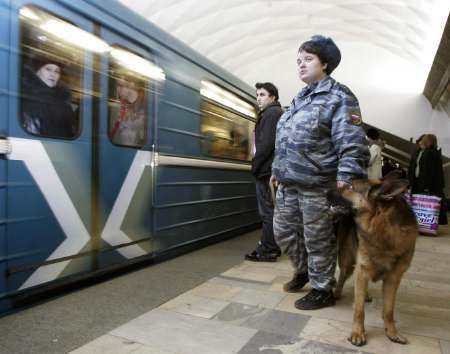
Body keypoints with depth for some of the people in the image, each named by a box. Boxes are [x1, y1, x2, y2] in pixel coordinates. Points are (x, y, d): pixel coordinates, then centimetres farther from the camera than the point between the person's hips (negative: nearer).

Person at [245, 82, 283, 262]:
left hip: (267, 169, -10)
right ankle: (272, 247, 20)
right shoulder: (276, 113, 23)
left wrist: (255, 165, -13)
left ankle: (267, 250, 1)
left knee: (267, 211, -6)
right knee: (271, 210, 12)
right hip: (271, 168, 10)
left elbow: (266, 143, -19)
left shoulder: (271, 113, -7)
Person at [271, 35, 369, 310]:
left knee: (317, 240, 3)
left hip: (317, 186, -8)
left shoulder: (339, 97, -5)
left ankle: (322, 290, 23)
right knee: (284, 231, 16)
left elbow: (351, 143, -14)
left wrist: (345, 177, -25)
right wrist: (278, 170, 23)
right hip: (288, 183, 8)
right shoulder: (300, 99, 19)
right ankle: (304, 270, 40)